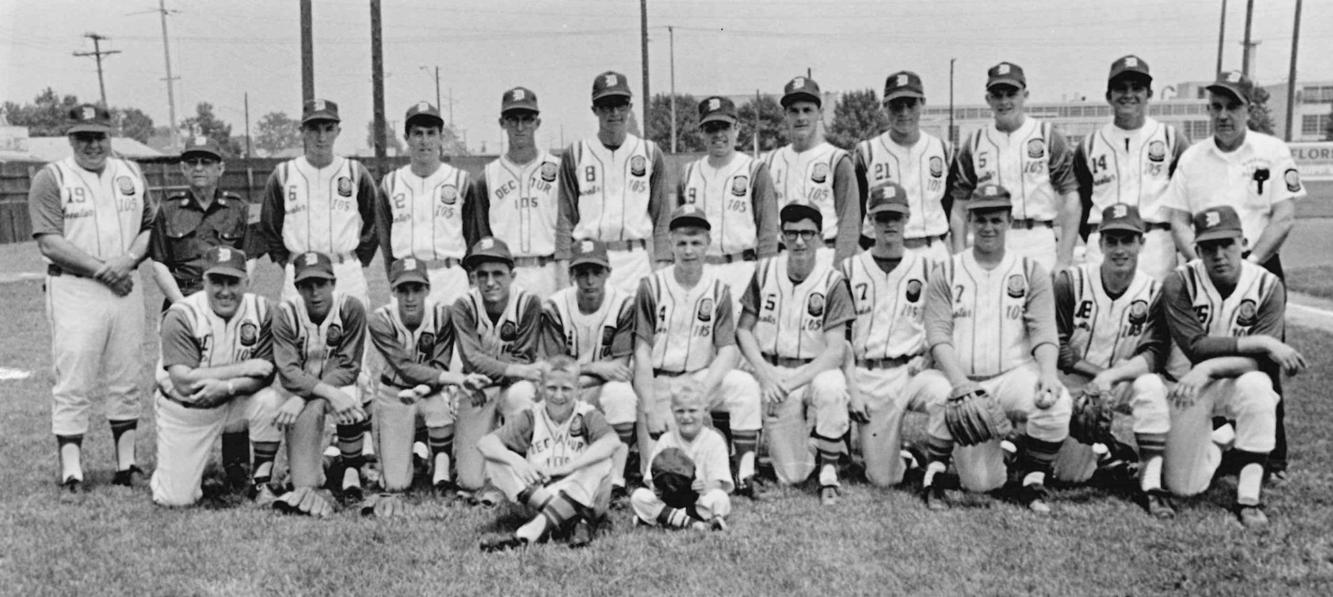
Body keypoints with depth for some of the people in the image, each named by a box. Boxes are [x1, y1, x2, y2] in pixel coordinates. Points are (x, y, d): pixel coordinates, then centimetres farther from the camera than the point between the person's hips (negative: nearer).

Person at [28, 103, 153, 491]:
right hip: (74, 290, -4)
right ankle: (71, 471, 1)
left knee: (126, 382, 8)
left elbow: (150, 228, 12)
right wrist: (100, 269, -15)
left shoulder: (131, 174, 13)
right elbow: (49, 242, -9)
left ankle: (126, 464, 15)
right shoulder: (51, 178, -1)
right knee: (73, 385, -4)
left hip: (126, 287, 4)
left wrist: (127, 260, -7)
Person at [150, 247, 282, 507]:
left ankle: (263, 482, -7)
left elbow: (265, 375, -13)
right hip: (184, 411, -2)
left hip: (234, 404, 2)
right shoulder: (181, 315, -18)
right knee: (176, 499, -7)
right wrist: (243, 369, -24)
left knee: (269, 401, -30)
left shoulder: (260, 309, -10)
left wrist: (227, 386, -31)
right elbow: (184, 383, -27)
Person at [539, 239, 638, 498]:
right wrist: (597, 367, -23)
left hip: (604, 389, -1)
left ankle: (616, 481, -28)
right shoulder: (555, 307, -5)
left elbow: (621, 367, -11)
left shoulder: (624, 305, -8)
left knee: (621, 394, -35)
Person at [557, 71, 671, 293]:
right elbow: (566, 218, 6)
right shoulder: (575, 154, 6)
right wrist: (562, 270, -2)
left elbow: (661, 217, 6)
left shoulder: (650, 153, 8)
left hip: (637, 259, 1)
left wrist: (662, 269, -2)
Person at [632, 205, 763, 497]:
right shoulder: (652, 286, -6)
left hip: (701, 377, 2)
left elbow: (729, 350, -7)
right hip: (657, 382, -2)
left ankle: (744, 474, -22)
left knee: (745, 385, -28)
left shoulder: (718, 289, -1)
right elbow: (642, 353, -10)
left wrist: (702, 392, -24)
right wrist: (650, 409, -19)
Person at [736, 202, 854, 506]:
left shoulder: (832, 281, -9)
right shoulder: (765, 272, -1)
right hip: (772, 373, 1)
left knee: (831, 388, -39)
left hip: (816, 369, -1)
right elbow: (743, 330, 4)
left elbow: (836, 351, -14)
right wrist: (764, 372, -12)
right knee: (791, 477, -6)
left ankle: (829, 468, -15)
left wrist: (792, 382, -23)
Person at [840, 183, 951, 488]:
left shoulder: (926, 266, 7)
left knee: (948, 395, -35)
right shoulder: (850, 269, 6)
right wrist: (851, 387, -4)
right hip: (866, 376, 0)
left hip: (912, 369, 0)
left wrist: (928, 356, -8)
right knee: (883, 479, -3)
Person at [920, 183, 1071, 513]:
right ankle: (933, 477, 4)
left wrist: (1048, 374, -21)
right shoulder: (945, 274, 7)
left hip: (1016, 374, 2)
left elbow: (1044, 332, -1)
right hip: (963, 380, -2)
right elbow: (938, 335, -3)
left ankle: (1032, 483, -7)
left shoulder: (1032, 272, 10)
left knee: (1056, 402, -30)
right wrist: (958, 380, -21)